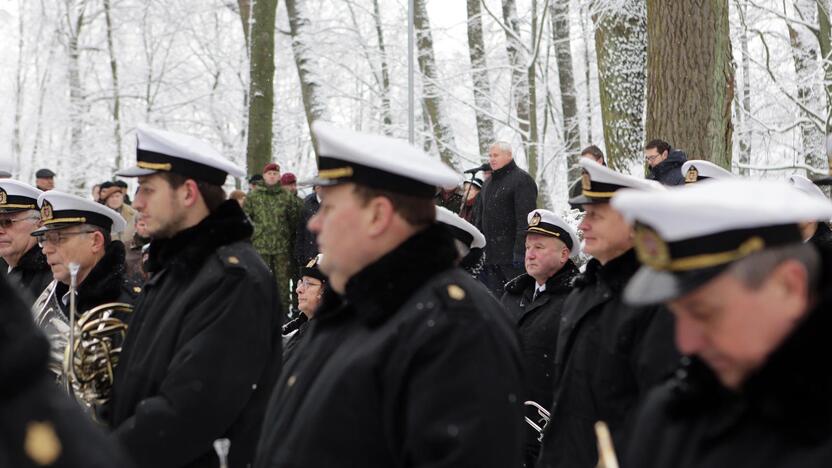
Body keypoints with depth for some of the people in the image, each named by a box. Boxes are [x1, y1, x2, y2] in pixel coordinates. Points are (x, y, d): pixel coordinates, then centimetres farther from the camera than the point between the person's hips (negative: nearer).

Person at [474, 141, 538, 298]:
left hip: (511, 255, -8)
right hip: (491, 255, 8)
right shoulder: (489, 183, 20)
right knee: (497, 298, 9)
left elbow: (525, 219, -15)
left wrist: (520, 251, -21)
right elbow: (480, 217, 25)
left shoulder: (522, 179, -7)